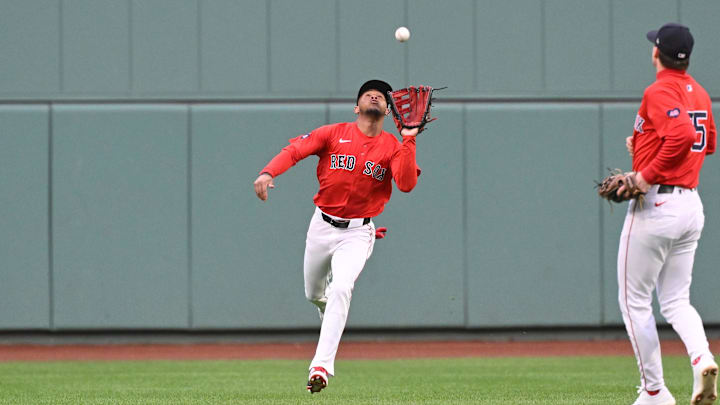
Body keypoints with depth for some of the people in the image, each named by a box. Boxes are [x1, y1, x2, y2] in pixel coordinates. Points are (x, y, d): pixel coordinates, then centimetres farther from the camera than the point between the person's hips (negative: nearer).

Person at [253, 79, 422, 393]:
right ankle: (331, 317, 54)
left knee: (341, 290, -24)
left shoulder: (393, 147, 0)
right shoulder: (334, 133, -1)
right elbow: (294, 150, -11)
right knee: (314, 294, 15)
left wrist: (409, 140, -21)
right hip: (322, 226, 2)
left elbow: (407, 184, -16)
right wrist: (268, 172, -30)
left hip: (357, 234, -2)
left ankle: (321, 366, -27)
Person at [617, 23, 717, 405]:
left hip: (656, 205, -8)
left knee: (635, 301, 4)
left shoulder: (659, 92, -15)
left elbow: (684, 135, -30)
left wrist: (648, 175, -23)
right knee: (676, 301, 13)